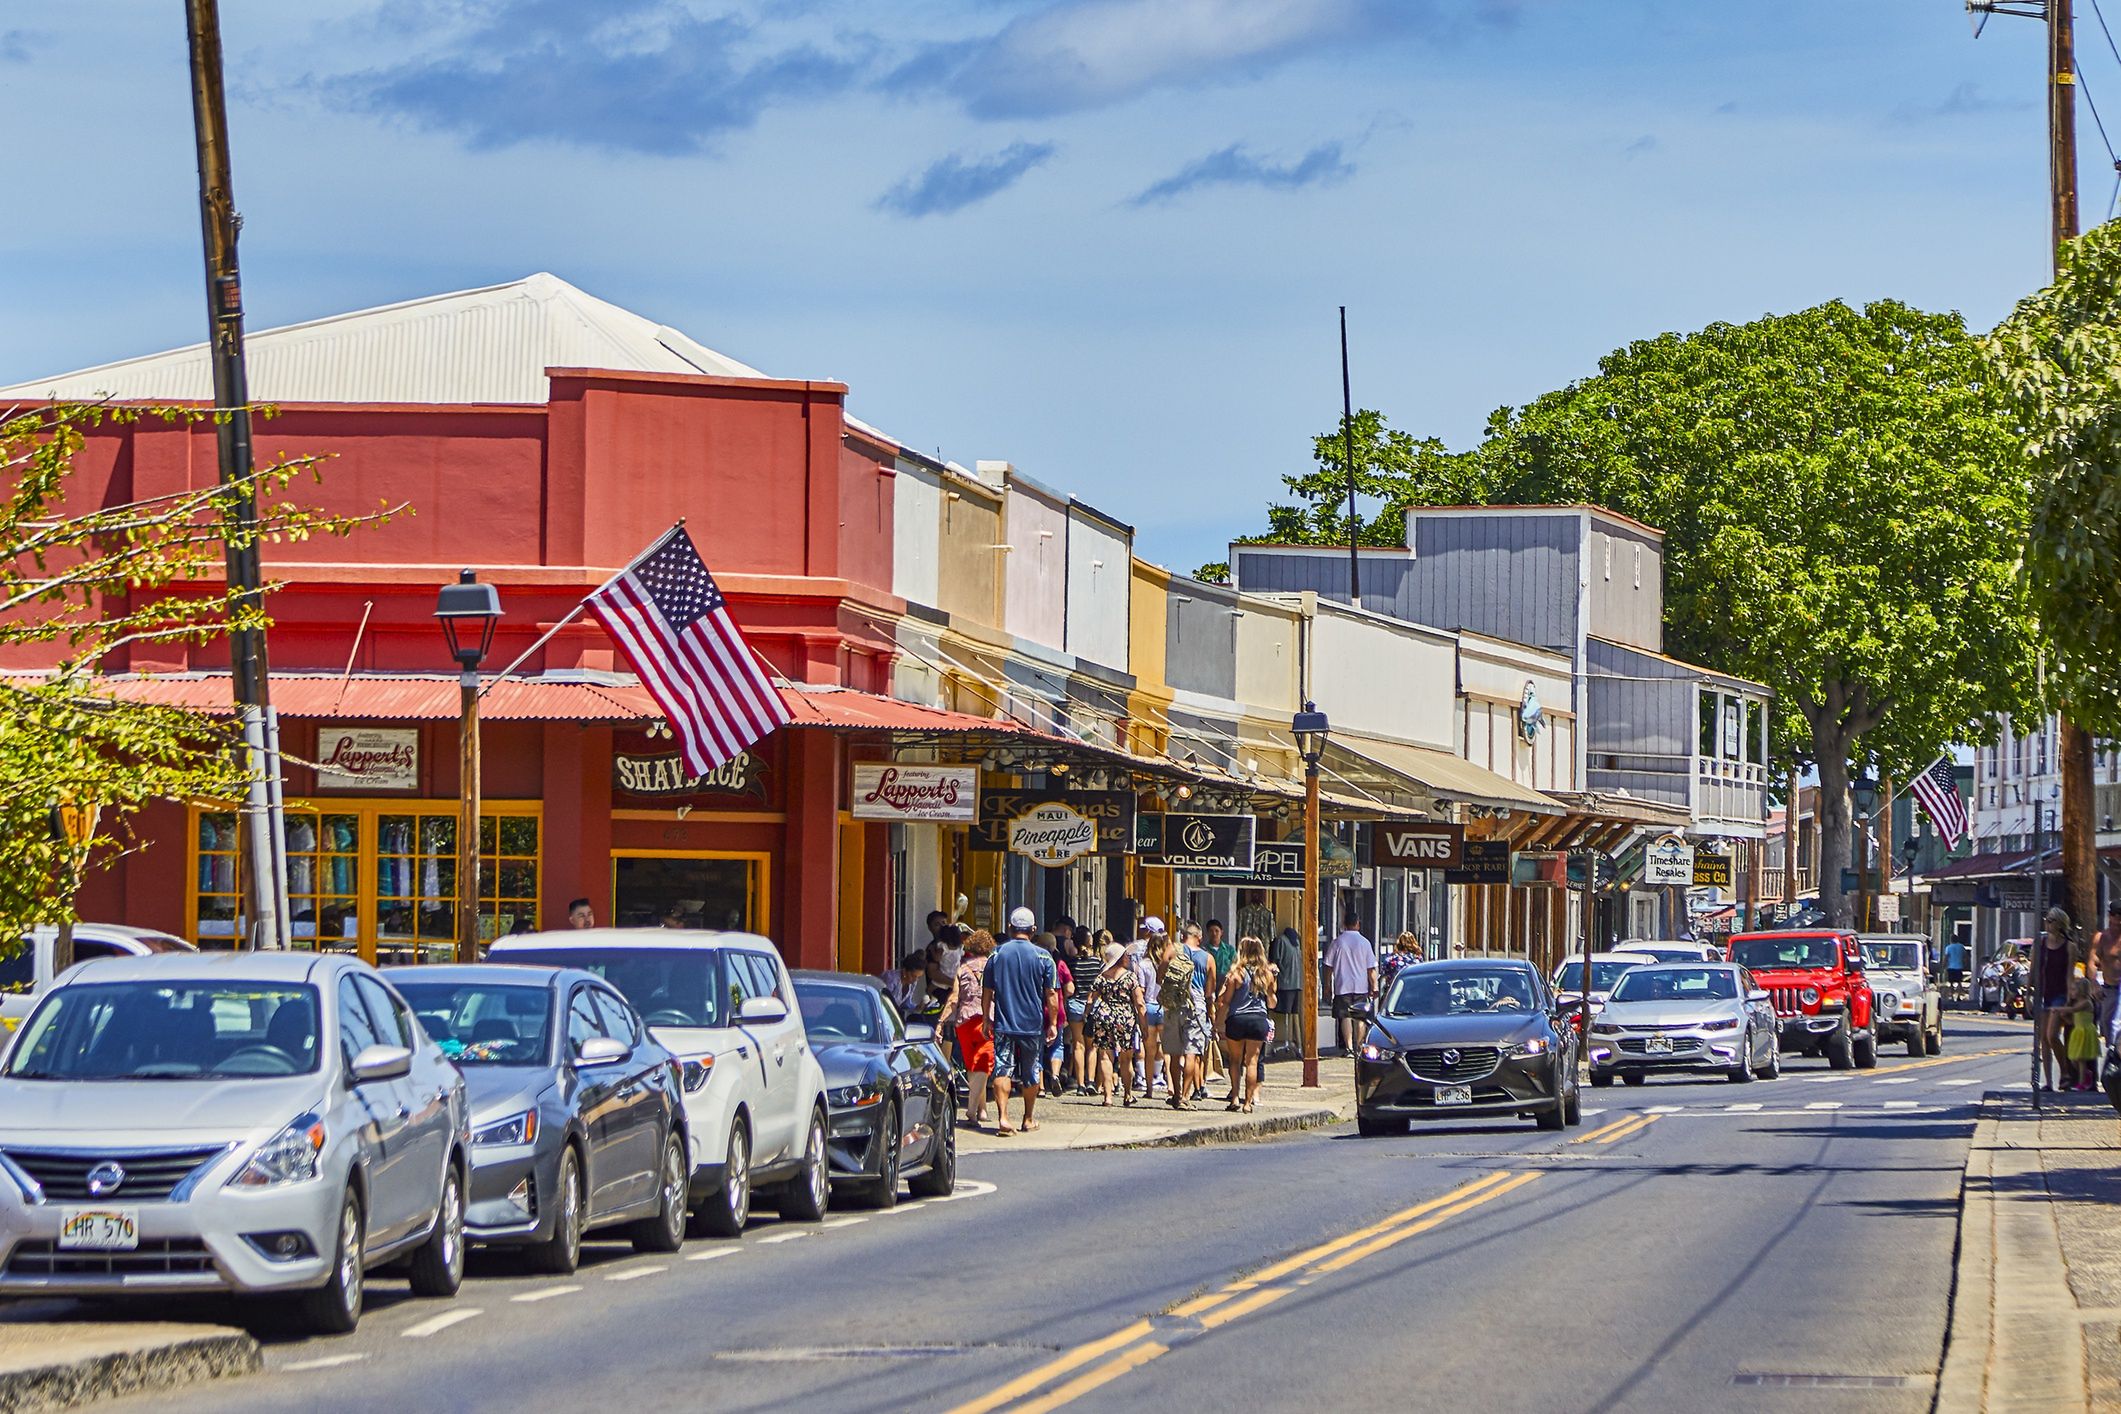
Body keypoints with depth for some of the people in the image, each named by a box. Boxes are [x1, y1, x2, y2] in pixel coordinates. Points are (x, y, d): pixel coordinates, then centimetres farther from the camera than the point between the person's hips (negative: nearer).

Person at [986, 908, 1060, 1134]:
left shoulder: (997, 954, 0)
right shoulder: (1043, 957, -5)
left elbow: (987, 991, 5)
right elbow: (1051, 994, -4)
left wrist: (987, 1019, 16)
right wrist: (1053, 1024, 4)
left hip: (1003, 1023, 0)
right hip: (1033, 1023, 0)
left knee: (1002, 1069, -2)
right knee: (1032, 1073, 13)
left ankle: (1002, 1117, -18)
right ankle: (1028, 1120, 22)